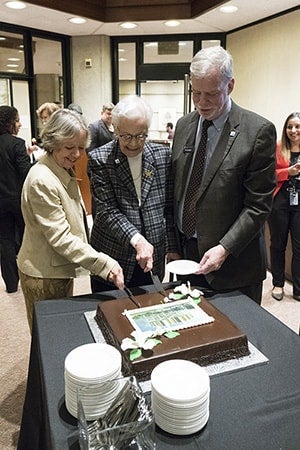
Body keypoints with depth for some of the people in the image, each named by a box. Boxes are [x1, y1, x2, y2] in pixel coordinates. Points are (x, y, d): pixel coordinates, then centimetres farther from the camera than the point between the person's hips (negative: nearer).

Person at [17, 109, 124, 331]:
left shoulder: (65, 171, 4)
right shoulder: (42, 180, -25)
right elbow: (60, 237, -26)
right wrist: (104, 263, -30)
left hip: (63, 268, 9)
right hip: (44, 276, -9)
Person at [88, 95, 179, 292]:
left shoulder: (163, 155, 0)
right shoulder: (99, 159, -8)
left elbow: (170, 208, 5)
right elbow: (107, 211, -14)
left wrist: (173, 248, 2)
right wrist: (137, 240, -27)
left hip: (152, 260, 2)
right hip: (112, 257, -2)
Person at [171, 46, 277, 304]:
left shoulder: (258, 131, -11)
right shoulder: (184, 125, 6)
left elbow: (258, 205, -12)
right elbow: (176, 191, 10)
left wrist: (225, 248, -20)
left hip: (233, 265, -4)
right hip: (185, 254, 5)